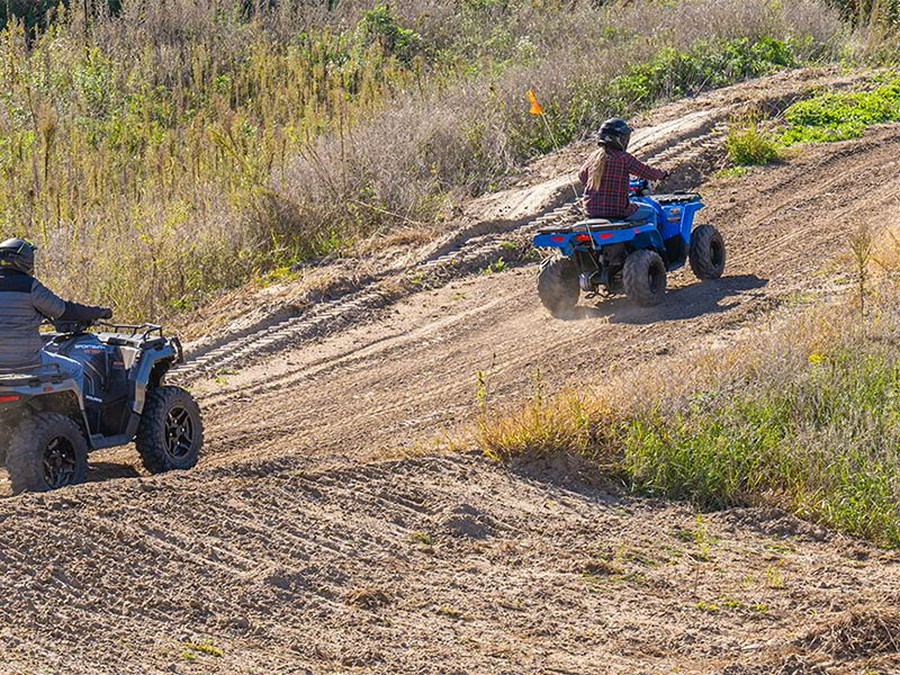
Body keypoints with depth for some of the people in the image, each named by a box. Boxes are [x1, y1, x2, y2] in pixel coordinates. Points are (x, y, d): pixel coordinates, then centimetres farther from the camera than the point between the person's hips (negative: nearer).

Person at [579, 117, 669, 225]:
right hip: (616, 210, -6)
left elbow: (582, 175, 22)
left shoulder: (593, 157, 5)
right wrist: (662, 173, 15)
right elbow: (648, 172, -7)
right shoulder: (623, 158, -13)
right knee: (650, 212, 17)